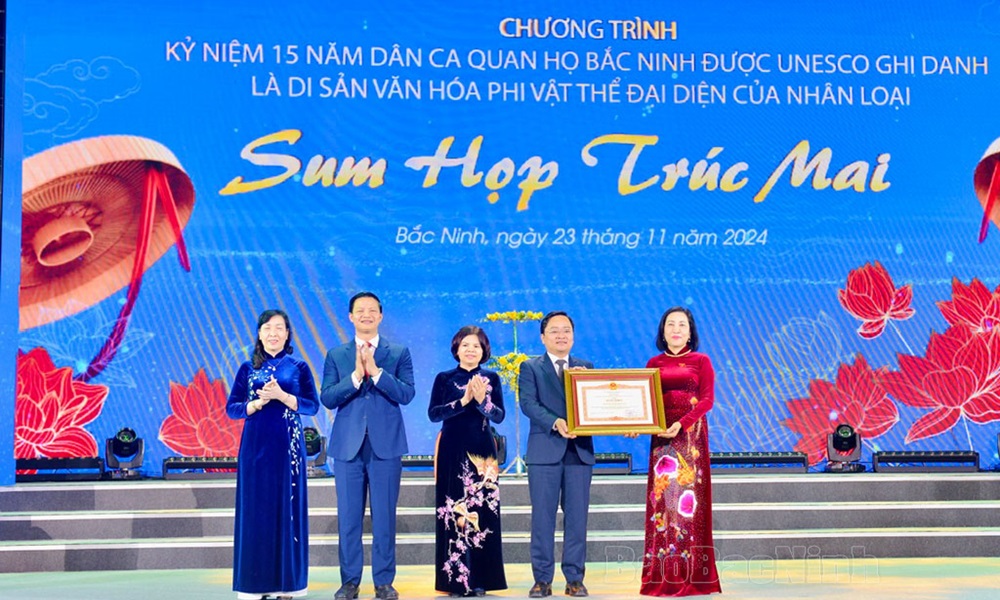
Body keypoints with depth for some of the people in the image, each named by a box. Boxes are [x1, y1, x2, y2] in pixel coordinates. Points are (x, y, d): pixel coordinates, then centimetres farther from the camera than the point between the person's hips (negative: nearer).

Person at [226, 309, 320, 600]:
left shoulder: (299, 368, 6)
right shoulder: (248, 369, 7)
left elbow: (312, 405, -3)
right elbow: (231, 409, 3)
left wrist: (281, 395, -16)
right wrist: (259, 402, -14)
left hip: (287, 446, -1)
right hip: (255, 445, 1)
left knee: (287, 509, 1)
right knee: (255, 509, -1)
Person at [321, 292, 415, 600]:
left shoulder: (399, 353, 6)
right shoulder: (336, 355, 9)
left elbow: (406, 394, -7)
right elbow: (327, 398, -2)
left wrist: (375, 371, -17)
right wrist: (355, 376, -16)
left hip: (386, 445, -1)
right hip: (348, 446, 1)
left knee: (384, 517, 2)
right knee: (348, 517, 4)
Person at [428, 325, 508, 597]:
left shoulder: (491, 379, 9)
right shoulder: (444, 378, 6)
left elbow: (499, 416, 0)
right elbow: (433, 413, -5)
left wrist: (482, 400, -18)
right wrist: (463, 401, -16)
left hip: (482, 451, 1)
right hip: (452, 452, -1)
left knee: (482, 513, -2)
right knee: (454, 513, -3)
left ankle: (479, 579, 4)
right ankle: (456, 578, 2)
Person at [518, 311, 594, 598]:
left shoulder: (585, 368, 15)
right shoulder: (530, 367, 6)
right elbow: (528, 403, -8)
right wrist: (556, 423, -22)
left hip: (580, 451, 2)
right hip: (544, 451, -2)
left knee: (577, 517, 3)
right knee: (542, 517, 0)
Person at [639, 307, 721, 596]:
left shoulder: (701, 361, 5)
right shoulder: (654, 363, 12)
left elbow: (707, 399, -6)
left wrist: (682, 423, -20)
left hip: (691, 434, -2)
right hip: (661, 435, 3)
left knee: (688, 496, -5)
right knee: (662, 498, -1)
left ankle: (692, 574, -2)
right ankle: (663, 575, 2)